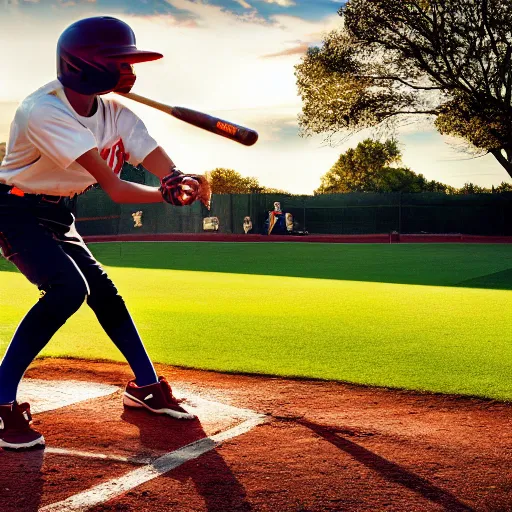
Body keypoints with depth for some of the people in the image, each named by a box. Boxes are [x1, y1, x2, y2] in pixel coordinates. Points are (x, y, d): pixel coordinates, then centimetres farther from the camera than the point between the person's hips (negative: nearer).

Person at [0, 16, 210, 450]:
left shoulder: (116, 114, -6)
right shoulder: (43, 110, -29)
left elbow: (163, 166, -21)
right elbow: (113, 187, -36)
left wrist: (180, 182, -43)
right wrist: (168, 194, -43)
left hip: (57, 215, 8)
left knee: (103, 291, 9)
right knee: (68, 287, -27)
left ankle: (146, 387, 26)